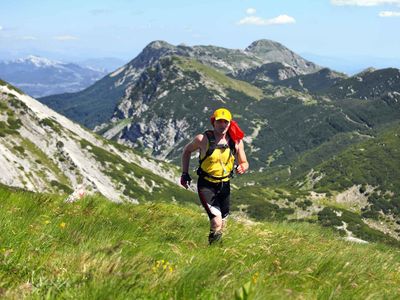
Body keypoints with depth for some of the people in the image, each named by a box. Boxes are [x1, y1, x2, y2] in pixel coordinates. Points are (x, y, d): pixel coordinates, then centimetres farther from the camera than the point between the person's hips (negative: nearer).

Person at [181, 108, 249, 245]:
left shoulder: (236, 141, -5)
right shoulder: (203, 139, -13)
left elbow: (244, 163, 6)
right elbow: (187, 150, 5)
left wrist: (242, 168, -19)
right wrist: (185, 173, 3)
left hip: (224, 185, 4)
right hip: (206, 185, -4)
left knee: (222, 224, 16)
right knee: (216, 222, -20)